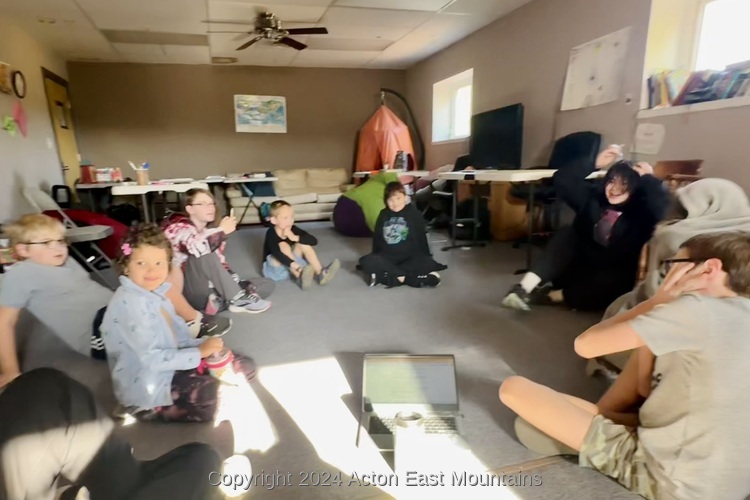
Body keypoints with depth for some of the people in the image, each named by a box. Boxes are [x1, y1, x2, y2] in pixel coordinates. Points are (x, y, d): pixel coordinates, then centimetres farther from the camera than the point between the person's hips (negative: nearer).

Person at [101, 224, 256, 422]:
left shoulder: (153, 293, 6)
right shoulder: (130, 303, -23)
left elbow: (176, 337, 8)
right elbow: (150, 358, -26)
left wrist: (203, 345, -9)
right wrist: (199, 352, -21)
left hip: (168, 368, 9)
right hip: (147, 390, -9)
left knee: (244, 366, 8)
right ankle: (156, 410, -4)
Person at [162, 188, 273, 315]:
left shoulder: (209, 232, 13)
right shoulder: (178, 228, -9)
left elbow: (219, 263, 10)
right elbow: (195, 248, -33)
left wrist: (239, 282, -6)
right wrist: (222, 230, -21)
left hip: (212, 287, 7)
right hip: (190, 292, -7)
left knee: (268, 286, -2)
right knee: (205, 254, -34)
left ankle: (218, 301, -20)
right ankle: (238, 300, -25)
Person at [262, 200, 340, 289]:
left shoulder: (293, 229, -7)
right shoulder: (271, 233, -20)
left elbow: (314, 241, -17)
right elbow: (276, 253, -39)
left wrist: (295, 238, -29)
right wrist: (292, 264, -54)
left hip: (291, 268, 5)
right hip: (274, 268, -5)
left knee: (303, 243, -13)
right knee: (283, 245, -29)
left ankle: (320, 273, -25)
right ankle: (300, 277, -45)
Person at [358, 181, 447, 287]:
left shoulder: (414, 213, 0)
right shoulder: (383, 214, 9)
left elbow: (421, 238, 3)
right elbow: (376, 238, 16)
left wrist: (425, 258, 4)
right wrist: (376, 258, 16)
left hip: (410, 256, -2)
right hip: (387, 256, 2)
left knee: (427, 264, -33)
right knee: (366, 261, -27)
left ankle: (383, 275, -34)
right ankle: (405, 277, -33)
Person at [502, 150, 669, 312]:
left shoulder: (640, 211, -9)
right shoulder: (594, 196, 3)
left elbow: (660, 202, -33)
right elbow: (561, 180, -3)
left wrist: (647, 177, -17)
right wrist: (595, 164, -7)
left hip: (614, 278, -3)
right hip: (580, 269, 3)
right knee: (566, 234, -21)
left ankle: (553, 295, -28)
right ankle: (526, 286, -34)